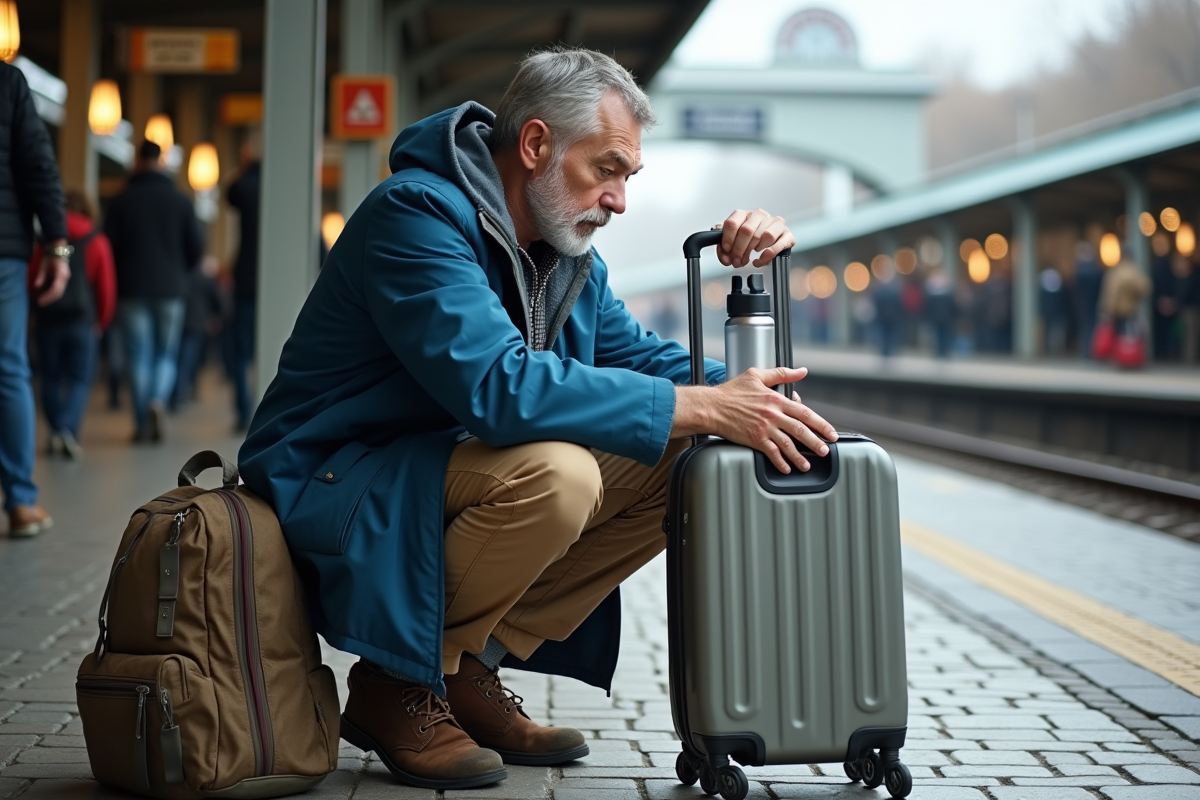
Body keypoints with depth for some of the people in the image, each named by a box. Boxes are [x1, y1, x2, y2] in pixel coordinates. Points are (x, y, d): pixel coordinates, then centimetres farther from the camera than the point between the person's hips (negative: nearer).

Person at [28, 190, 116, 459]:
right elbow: (107, 286, 2)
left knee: (51, 379, 10)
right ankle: (68, 429, -19)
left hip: (49, 318, 1)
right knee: (80, 379, 1)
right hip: (83, 320, -1)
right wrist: (102, 321, 15)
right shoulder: (97, 241, 3)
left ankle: (56, 432, 6)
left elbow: (31, 278, 5)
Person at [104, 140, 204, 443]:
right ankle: (158, 400, -18)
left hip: (132, 290, 0)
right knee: (167, 354, 9)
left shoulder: (121, 201, 1)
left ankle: (143, 425, -1)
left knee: (139, 356, 2)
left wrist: (118, 281, 14)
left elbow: (108, 246, -2)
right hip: (170, 290, 0)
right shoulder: (179, 200, 2)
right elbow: (196, 245, 1)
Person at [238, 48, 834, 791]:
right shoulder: (418, 214, -20)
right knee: (553, 472, -33)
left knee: (678, 466, -4)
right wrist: (706, 408, -32)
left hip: (449, 478, 9)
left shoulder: (572, 255, 8)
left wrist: (743, 388, -12)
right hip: (332, 491, -9)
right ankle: (396, 686, -10)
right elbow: (497, 388, -34)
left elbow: (643, 361, 11)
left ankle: (468, 668, 2)